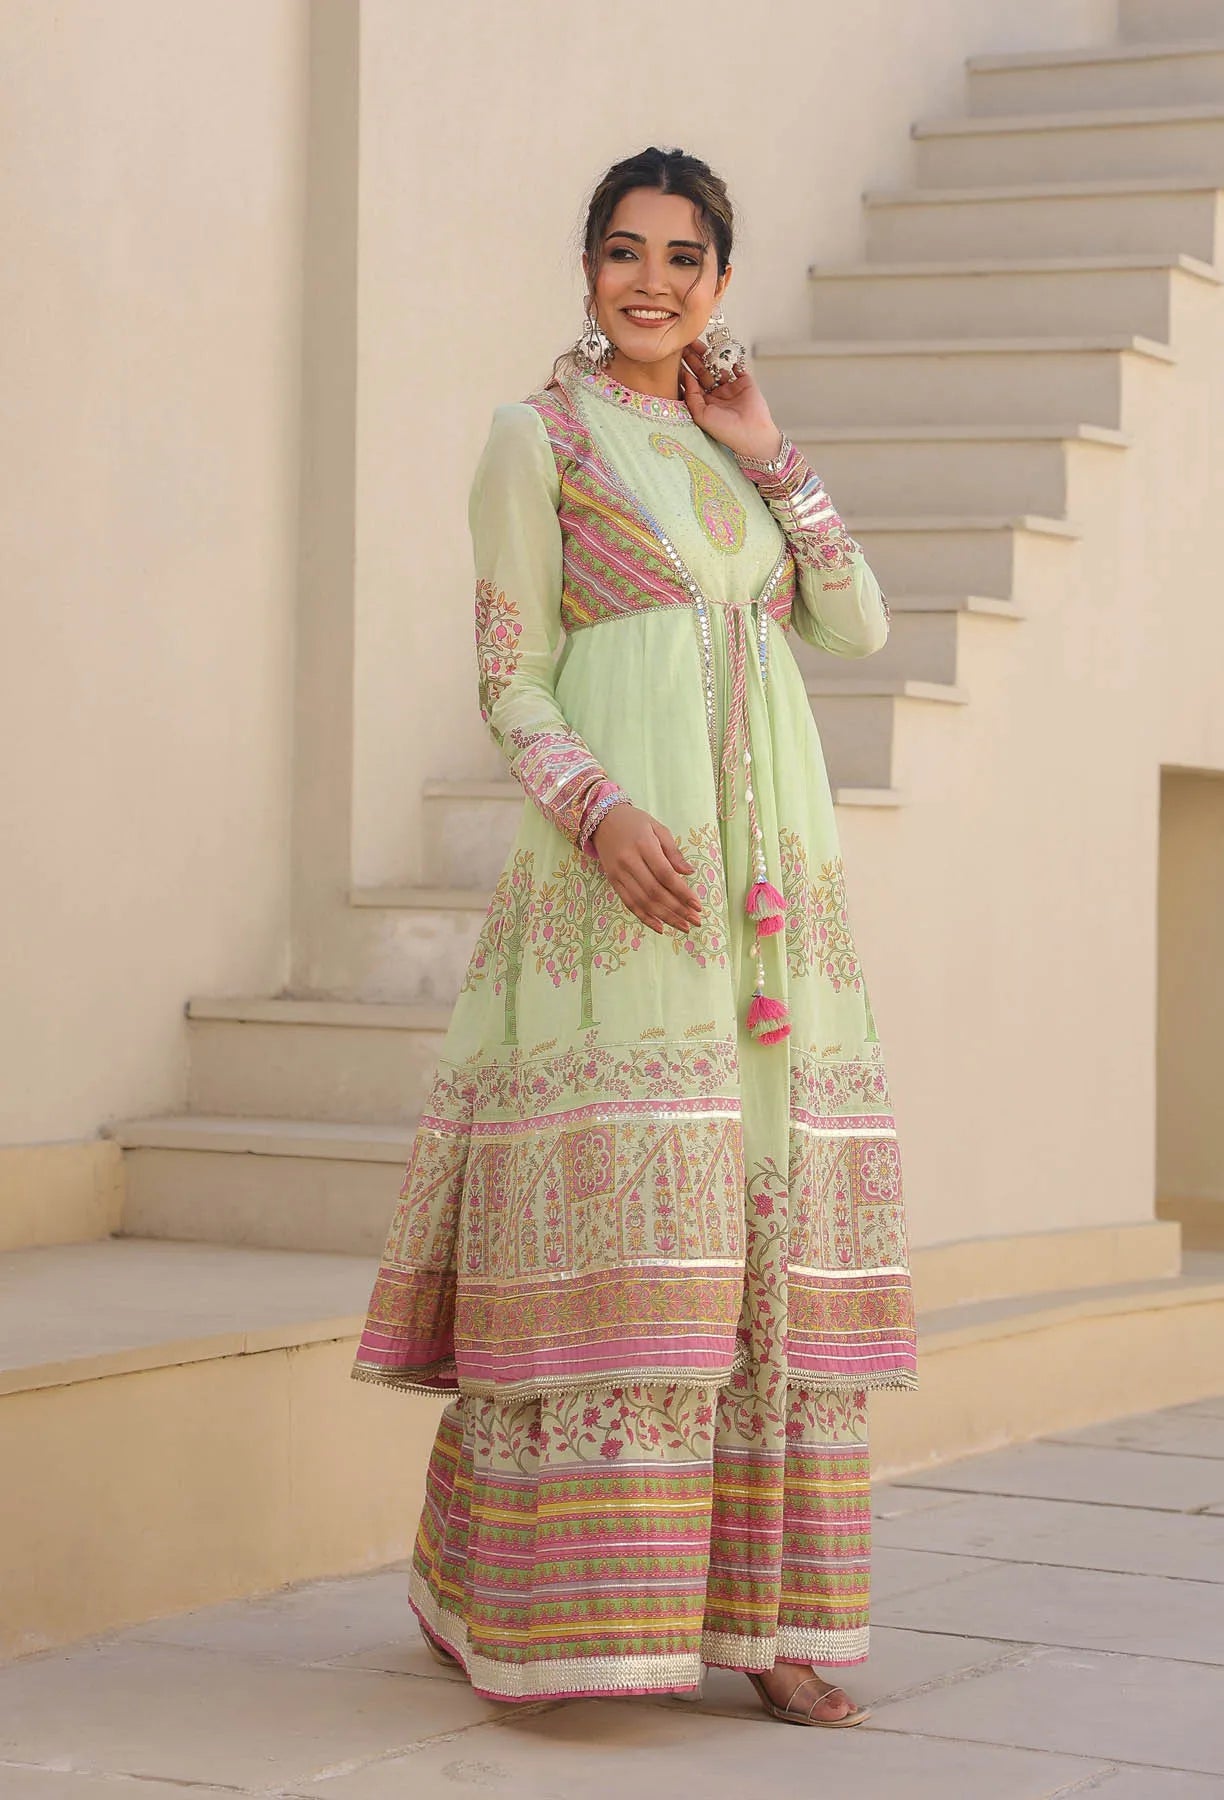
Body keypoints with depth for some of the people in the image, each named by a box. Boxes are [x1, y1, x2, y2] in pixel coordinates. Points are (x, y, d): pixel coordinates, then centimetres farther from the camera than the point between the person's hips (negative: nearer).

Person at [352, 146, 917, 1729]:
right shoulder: (540, 440, 4)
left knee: (767, 1225, 1)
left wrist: (767, 456, 5)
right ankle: (508, 1600, -2)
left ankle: (750, 1614, 6)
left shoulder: (729, 449, 20)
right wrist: (605, 812, -20)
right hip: (618, 873, -6)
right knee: (613, 1222, -11)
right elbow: (510, 687, -3)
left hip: (768, 875, 6)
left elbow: (858, 628, 11)